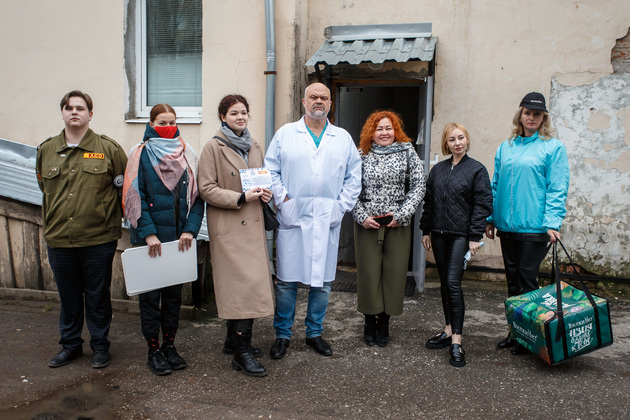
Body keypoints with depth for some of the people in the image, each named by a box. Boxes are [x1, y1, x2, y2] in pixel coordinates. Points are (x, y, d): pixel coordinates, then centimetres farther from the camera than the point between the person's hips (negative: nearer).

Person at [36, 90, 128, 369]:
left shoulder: (108, 148, -2)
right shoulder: (46, 150, 9)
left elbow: (125, 187, 4)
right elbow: (45, 191, 21)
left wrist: (113, 218, 5)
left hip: (98, 239, -3)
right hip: (58, 239, 3)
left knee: (97, 296, 8)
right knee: (68, 296, 14)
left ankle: (100, 346, 24)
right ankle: (70, 344, 31)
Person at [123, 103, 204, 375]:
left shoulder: (187, 154, 7)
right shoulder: (141, 154, -2)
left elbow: (196, 195, 4)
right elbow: (135, 196, -8)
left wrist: (190, 229, -8)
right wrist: (148, 233, -16)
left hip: (179, 238, 3)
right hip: (150, 238, -3)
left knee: (174, 291, 11)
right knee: (150, 292, 4)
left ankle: (169, 345, 25)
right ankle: (153, 350, 17)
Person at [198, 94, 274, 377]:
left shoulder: (255, 147, 15)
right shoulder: (214, 147, -5)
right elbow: (206, 188, -10)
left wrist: (264, 193, 3)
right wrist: (241, 198, -18)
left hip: (252, 224, 7)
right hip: (228, 226, -7)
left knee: (246, 284, 11)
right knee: (244, 283, -11)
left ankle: (234, 339, 26)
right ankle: (241, 351, -3)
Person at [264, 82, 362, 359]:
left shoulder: (343, 138, 13)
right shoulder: (285, 133, 8)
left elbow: (354, 178, 11)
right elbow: (271, 171, 4)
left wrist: (341, 206, 1)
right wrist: (282, 200, -7)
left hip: (327, 221, 2)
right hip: (292, 219, -2)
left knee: (322, 281, 8)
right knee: (286, 281, 1)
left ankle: (314, 333, 24)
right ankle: (282, 335, 17)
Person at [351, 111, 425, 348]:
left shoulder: (407, 152, 6)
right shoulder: (362, 156, 5)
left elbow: (418, 186, 1)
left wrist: (402, 214, -8)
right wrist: (362, 216, -8)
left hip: (397, 224, 0)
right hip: (367, 223, 0)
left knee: (393, 272, 4)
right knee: (368, 272, 3)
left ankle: (384, 324, 19)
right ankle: (370, 323, 19)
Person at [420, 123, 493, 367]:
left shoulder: (476, 170, -2)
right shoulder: (437, 170, 12)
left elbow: (483, 205, -5)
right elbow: (429, 202, 16)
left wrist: (475, 237, -11)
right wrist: (426, 230, 12)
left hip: (461, 234, -5)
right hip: (439, 234, 5)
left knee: (453, 283, -13)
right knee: (444, 284, 11)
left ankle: (457, 341, -9)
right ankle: (448, 331, 23)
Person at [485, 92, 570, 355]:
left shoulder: (553, 147, -2)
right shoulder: (505, 147, 13)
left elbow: (557, 189, -7)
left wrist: (552, 223, -16)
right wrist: (491, 219, 12)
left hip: (534, 226, -5)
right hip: (507, 225, 5)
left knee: (527, 280, 0)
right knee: (512, 280, 13)